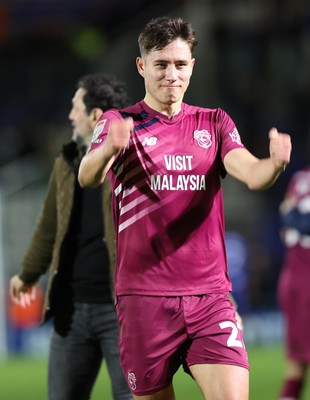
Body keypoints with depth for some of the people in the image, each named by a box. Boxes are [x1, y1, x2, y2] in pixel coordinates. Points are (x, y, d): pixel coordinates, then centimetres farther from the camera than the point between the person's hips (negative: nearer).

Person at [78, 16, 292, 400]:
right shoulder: (119, 123, 4)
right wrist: (109, 149, -40)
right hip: (144, 295, -1)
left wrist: (275, 163, -30)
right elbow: (87, 177, -16)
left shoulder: (214, 123, 12)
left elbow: (252, 174, -5)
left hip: (210, 294, 1)